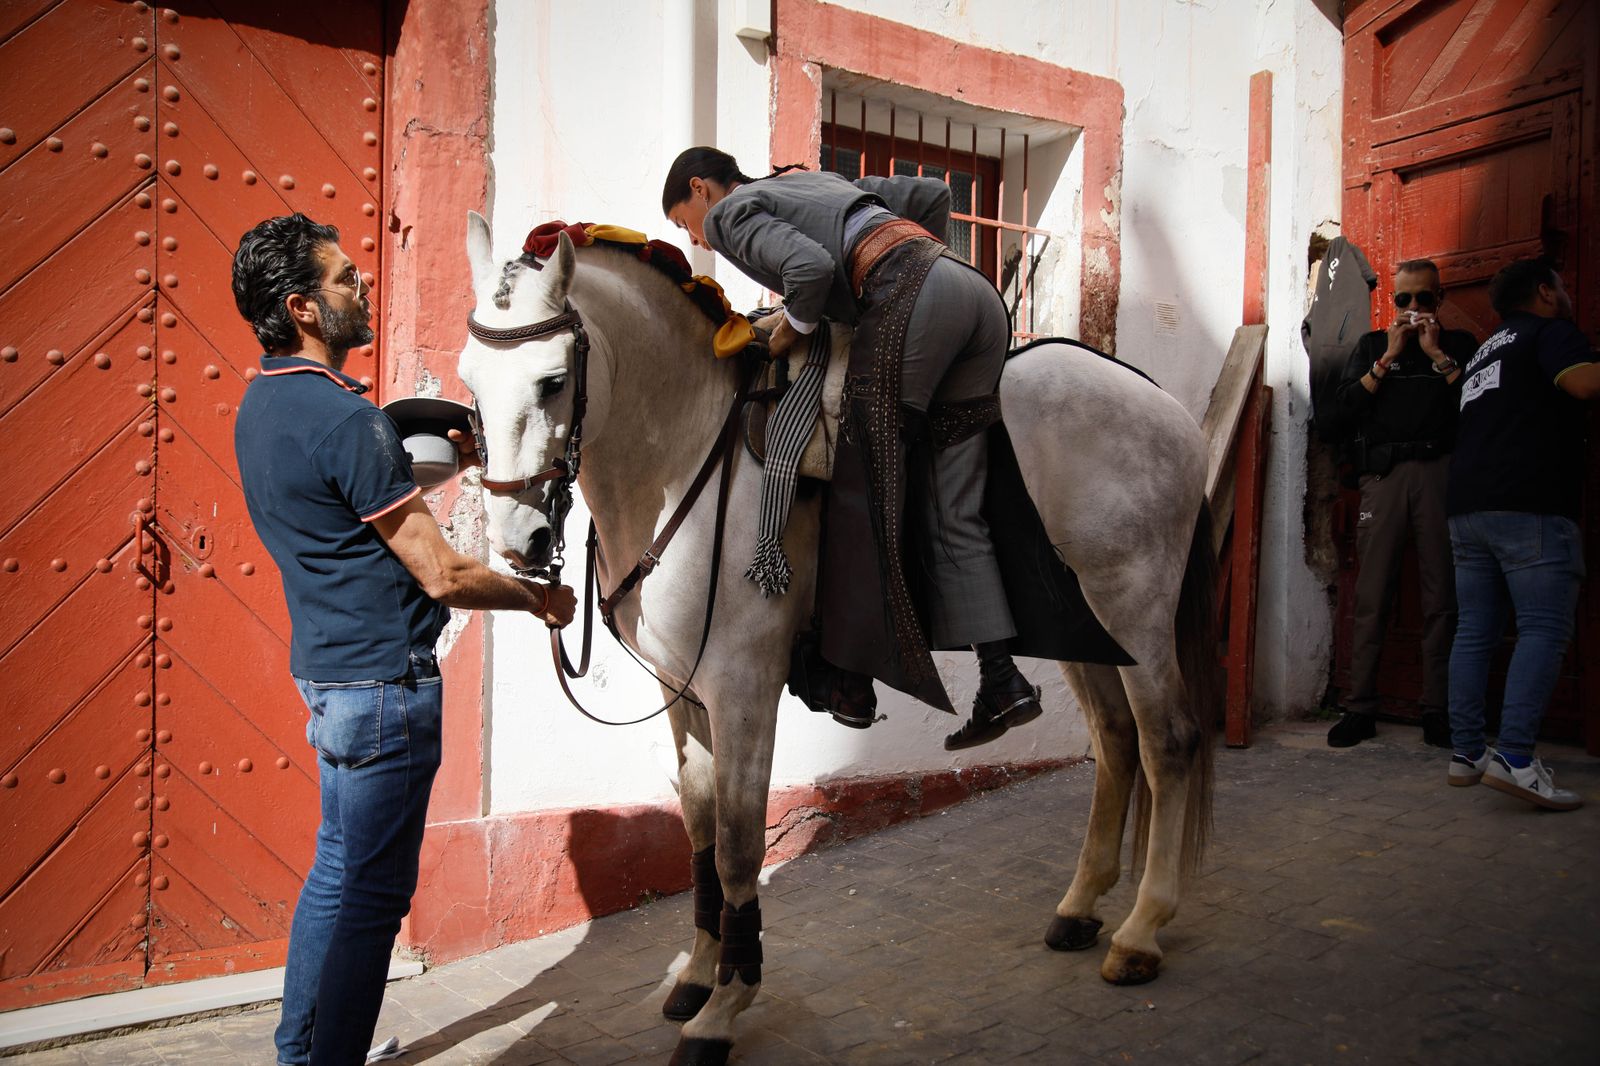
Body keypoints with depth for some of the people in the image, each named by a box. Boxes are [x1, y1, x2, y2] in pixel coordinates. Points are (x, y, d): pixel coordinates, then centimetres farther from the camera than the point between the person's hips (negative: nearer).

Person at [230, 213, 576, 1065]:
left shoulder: (264, 403, 9)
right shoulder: (344, 417, -21)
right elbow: (441, 575, -19)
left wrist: (447, 462, 13)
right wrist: (539, 599, -4)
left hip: (329, 668, 10)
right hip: (383, 681, -10)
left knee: (338, 870, 21)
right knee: (372, 892, 2)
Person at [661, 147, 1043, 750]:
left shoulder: (730, 211, 10)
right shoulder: (819, 182, 35)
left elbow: (811, 266, -11)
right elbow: (931, 194, 30)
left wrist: (788, 334, 6)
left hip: (910, 297, -8)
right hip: (981, 293, 8)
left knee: (862, 485, -1)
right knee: (953, 506, 6)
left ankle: (853, 676, 3)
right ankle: (1001, 679, 2)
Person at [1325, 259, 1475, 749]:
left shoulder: (1459, 345, 17)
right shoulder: (1373, 345, 20)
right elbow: (1343, 409, 5)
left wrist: (1437, 354, 0)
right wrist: (1388, 358, 1)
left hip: (1440, 471, 0)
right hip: (1384, 474, 0)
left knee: (1442, 597, -3)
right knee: (1371, 597, -5)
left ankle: (1437, 710, 3)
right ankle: (1360, 708, -2)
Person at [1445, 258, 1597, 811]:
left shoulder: (1486, 351, 28)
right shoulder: (1550, 331, 4)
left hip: (1467, 505, 8)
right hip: (1529, 505, -8)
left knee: (1475, 632, 6)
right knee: (1544, 630, -11)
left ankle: (1466, 753, 6)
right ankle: (1514, 758, -20)